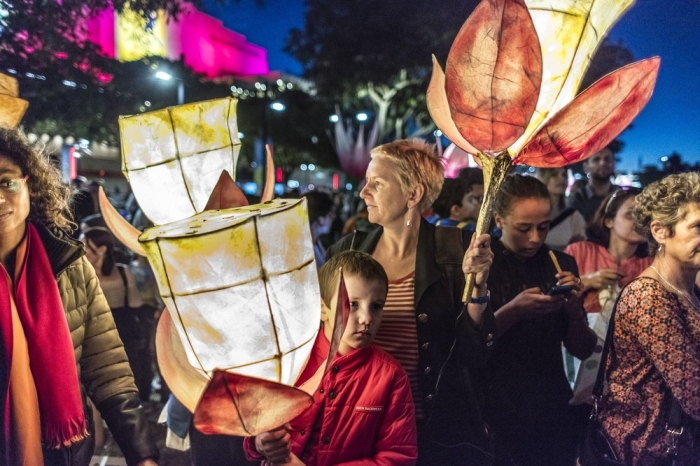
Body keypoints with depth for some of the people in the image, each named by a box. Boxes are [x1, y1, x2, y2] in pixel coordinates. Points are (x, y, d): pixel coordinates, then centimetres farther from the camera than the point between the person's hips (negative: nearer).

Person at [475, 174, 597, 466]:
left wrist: (574, 307, -16)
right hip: (495, 411, -3)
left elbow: (582, 350, 3)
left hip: (553, 410, 4)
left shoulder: (561, 264, 1)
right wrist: (513, 311, -25)